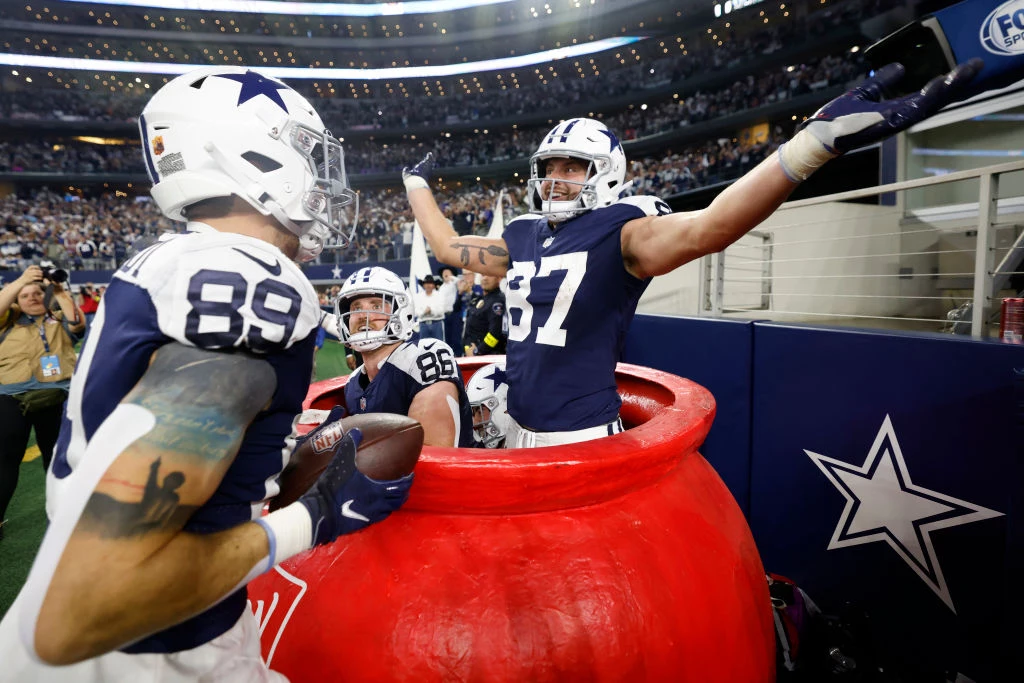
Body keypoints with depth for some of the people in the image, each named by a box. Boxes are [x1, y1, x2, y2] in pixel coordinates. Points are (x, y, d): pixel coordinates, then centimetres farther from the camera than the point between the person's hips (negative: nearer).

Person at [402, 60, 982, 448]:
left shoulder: (619, 230, -12)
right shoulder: (522, 237, 9)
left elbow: (702, 229, -32)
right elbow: (448, 246, 22)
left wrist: (820, 137, -44)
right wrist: (417, 184, 34)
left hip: (584, 439, -7)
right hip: (523, 431, 8)